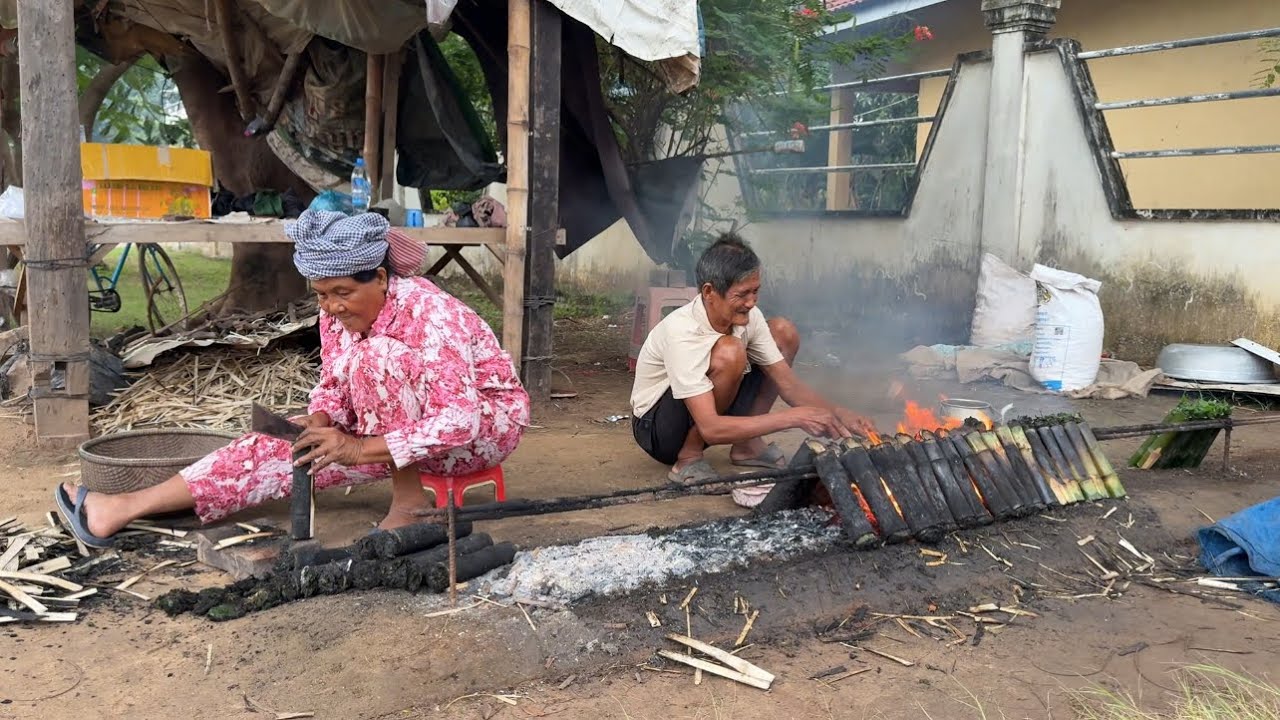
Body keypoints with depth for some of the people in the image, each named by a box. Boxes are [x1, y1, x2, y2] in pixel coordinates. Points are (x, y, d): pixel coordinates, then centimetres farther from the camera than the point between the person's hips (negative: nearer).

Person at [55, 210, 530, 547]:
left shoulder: (429, 312, -29)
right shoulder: (336, 315, -7)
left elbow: (459, 421, -33)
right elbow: (334, 386, 5)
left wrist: (360, 448, -35)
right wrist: (320, 421, -18)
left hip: (483, 424, -7)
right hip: (405, 429, 7)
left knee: (374, 357, -29)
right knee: (289, 448, -8)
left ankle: (407, 501, -19)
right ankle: (123, 510, -3)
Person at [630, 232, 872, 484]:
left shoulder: (749, 317, -12)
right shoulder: (682, 332, -33)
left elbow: (788, 384, -6)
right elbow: (710, 428, -37)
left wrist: (836, 413, -24)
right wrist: (795, 417, -39)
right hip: (655, 429, -7)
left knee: (783, 332, -4)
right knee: (729, 352, -34)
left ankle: (747, 446, 1)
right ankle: (688, 459, -15)